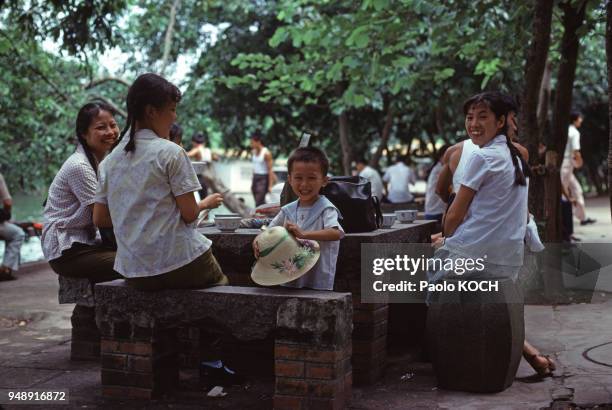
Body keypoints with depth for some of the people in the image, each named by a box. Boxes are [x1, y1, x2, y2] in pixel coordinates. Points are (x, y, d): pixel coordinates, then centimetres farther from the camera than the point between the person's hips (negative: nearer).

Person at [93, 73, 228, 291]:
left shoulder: (109, 160, 8)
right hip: (180, 264, -6)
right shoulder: (171, 152, -10)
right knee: (220, 283, 19)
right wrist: (206, 203, 11)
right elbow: (189, 214, -9)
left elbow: (99, 219, 10)